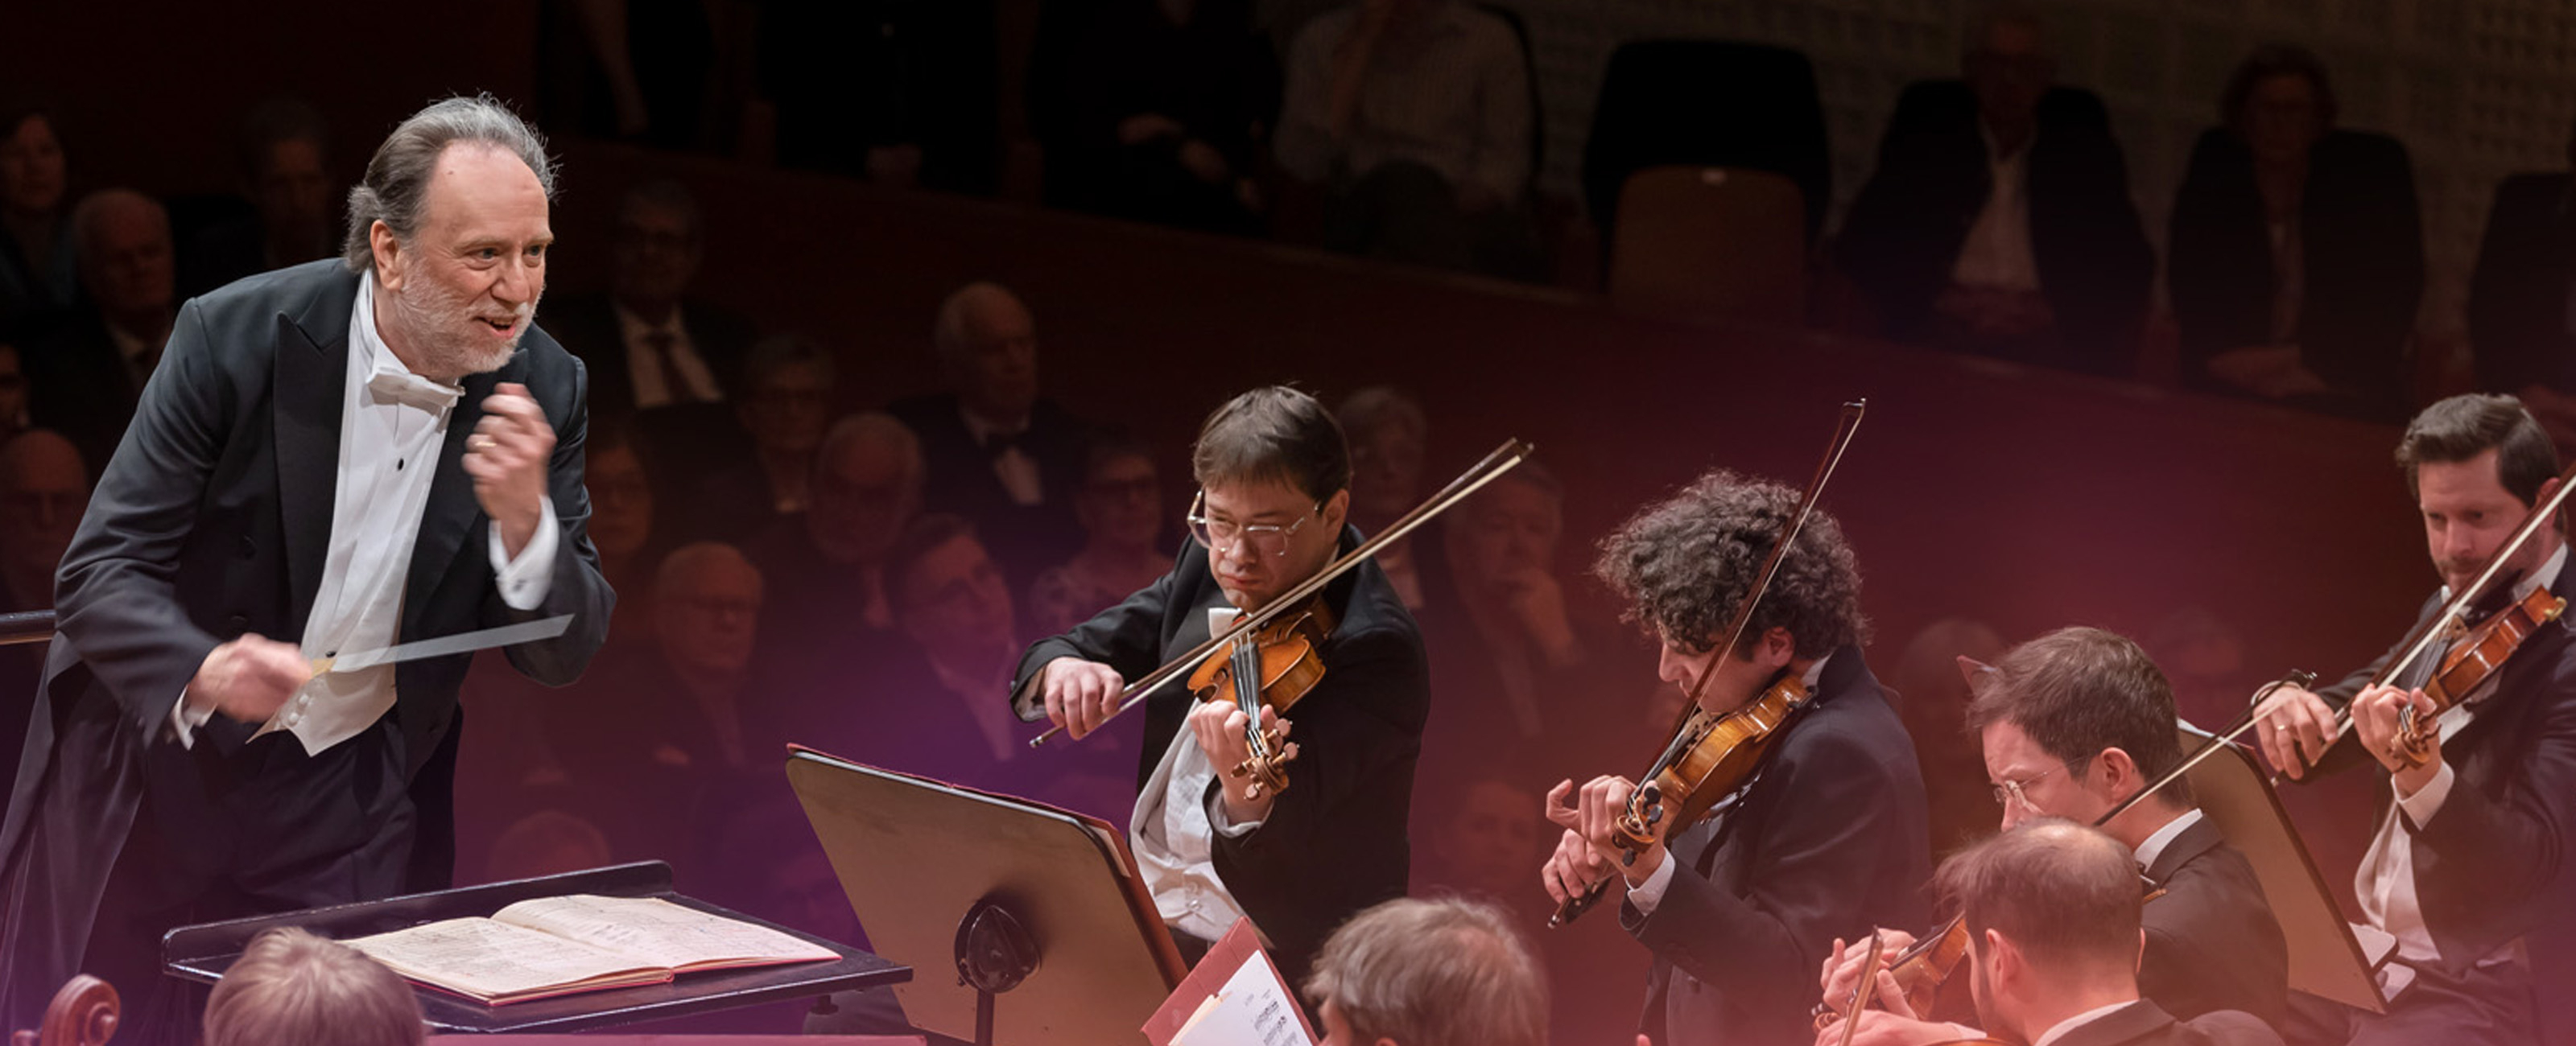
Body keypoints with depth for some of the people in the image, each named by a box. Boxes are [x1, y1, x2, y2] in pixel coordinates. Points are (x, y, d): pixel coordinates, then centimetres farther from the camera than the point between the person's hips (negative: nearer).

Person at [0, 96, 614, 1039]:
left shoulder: (542, 387, -6)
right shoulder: (238, 339, -16)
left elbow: (562, 657, -4)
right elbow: (99, 574, -17)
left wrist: (524, 519, -24)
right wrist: (205, 670, -38)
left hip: (355, 807, 2)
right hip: (154, 772, -2)